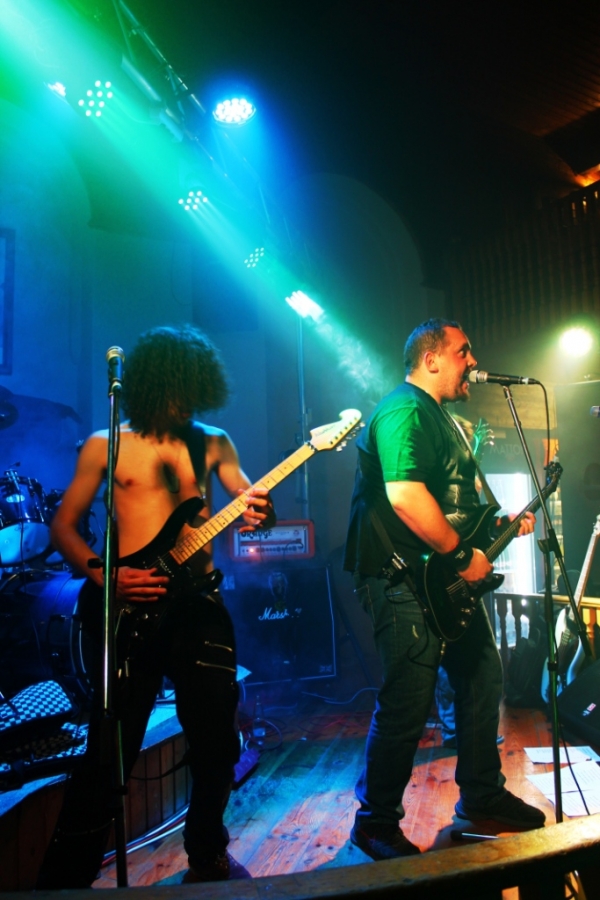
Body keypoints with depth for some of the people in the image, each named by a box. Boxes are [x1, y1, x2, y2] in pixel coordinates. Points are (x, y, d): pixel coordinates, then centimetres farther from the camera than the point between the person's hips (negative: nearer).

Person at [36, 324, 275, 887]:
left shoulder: (214, 443, 9)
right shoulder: (105, 445, 2)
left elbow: (252, 502, 8)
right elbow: (63, 526, 3)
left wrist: (259, 513, -17)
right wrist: (103, 575, -14)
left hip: (198, 602, 3)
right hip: (128, 606, -3)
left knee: (217, 740, 9)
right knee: (111, 750, 0)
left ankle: (207, 856, 34)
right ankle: (67, 877, 20)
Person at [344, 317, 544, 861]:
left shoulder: (443, 417, 19)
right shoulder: (404, 409, -16)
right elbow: (404, 495, -29)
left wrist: (500, 523, 16)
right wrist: (463, 556, -21)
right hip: (406, 580, -11)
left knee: (484, 677, 18)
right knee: (407, 705, -3)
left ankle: (482, 795, 37)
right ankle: (376, 822, 17)